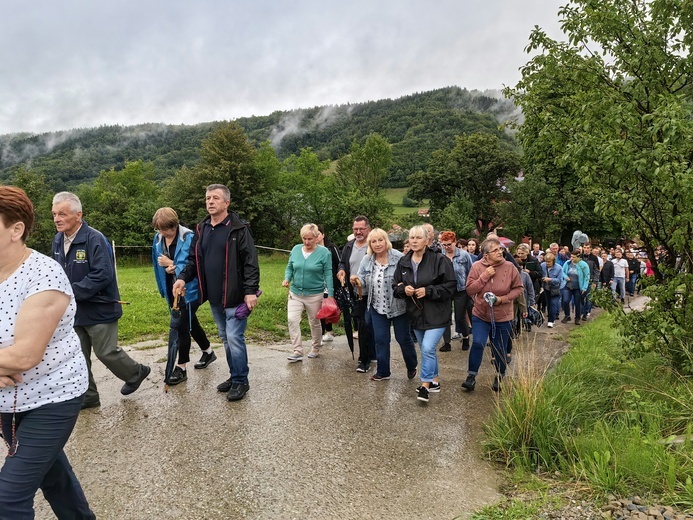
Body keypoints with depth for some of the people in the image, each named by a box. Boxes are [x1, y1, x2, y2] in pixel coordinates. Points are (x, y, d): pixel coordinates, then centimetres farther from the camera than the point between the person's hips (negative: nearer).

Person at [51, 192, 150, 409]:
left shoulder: (95, 239, -20)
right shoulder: (58, 240, 6)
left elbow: (102, 275, -27)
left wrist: (71, 292, -24)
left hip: (99, 309, -7)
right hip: (73, 310, 8)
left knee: (106, 352, 2)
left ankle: (136, 372, 29)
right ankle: (87, 396, 28)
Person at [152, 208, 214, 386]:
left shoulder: (188, 237, -19)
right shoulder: (158, 238, 1)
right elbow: (158, 263, 6)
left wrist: (171, 264, -16)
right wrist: (167, 268, -14)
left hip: (189, 289, -7)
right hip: (172, 289, 7)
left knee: (181, 326, -5)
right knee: (191, 323, 19)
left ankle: (181, 367, 7)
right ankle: (208, 351, 39)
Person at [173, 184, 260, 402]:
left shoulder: (238, 229, -10)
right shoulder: (201, 229, 10)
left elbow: (250, 262, -15)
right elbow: (194, 260, 15)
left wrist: (250, 290, -22)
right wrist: (183, 278, -3)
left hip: (235, 297, -7)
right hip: (214, 298, 7)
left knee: (234, 339, -4)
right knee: (226, 339, 17)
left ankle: (241, 381, 11)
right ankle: (234, 376, 31)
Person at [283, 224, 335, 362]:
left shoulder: (324, 252, -8)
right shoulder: (296, 249, 2)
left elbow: (328, 274, -8)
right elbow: (290, 267, 11)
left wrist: (330, 294, -11)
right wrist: (287, 279, -10)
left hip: (315, 295, -2)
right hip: (295, 293, 3)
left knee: (314, 322, 11)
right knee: (292, 320, -12)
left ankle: (315, 349, 32)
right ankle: (298, 351, -3)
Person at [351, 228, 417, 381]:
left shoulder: (398, 258, -14)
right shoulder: (366, 260, 1)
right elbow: (363, 281, 7)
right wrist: (356, 279, -14)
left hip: (398, 306, -4)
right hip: (378, 307, 4)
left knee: (403, 338, 11)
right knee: (381, 340, 9)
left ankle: (412, 366, 36)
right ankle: (383, 371, 24)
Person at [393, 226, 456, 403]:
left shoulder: (439, 260, -13)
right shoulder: (403, 262, 3)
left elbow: (450, 285, -12)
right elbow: (396, 286, 9)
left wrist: (428, 291, -20)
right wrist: (403, 289, -13)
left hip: (436, 314, -6)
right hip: (416, 313, 6)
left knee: (428, 349, -13)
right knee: (427, 350, 16)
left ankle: (425, 385, 0)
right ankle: (434, 381, 31)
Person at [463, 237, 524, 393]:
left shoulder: (510, 267, -9)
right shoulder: (477, 266, -9)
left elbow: (519, 288, -1)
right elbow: (469, 290, -10)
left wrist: (503, 299, -16)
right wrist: (484, 277, -22)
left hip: (503, 317, 1)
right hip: (481, 315, 0)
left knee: (500, 349, 11)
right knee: (478, 343, -16)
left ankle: (500, 377, 35)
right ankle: (471, 376, 1)